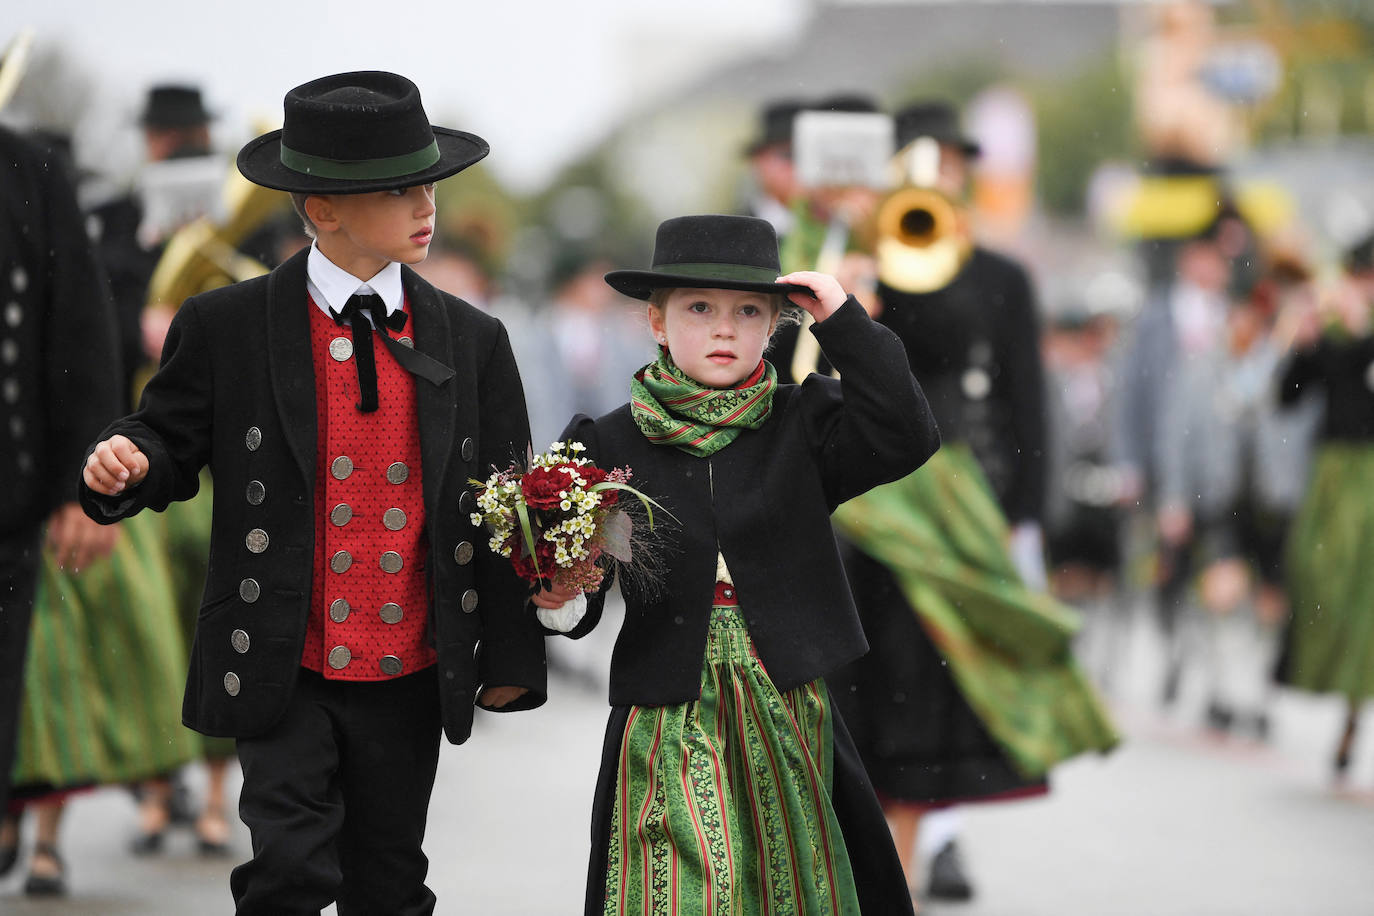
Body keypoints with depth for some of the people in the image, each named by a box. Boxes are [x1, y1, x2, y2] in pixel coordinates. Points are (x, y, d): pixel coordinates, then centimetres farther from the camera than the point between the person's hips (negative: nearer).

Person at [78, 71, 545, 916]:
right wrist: (130, 465, -20)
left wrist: (509, 657, 6)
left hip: (411, 680, 3)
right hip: (283, 676, -3)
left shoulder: (472, 341, 3)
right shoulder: (225, 329, -5)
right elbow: (174, 442, 4)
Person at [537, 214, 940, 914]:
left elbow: (904, 437, -10)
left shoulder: (801, 427, 5)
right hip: (669, 722, -1)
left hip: (785, 718, 1)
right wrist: (558, 602, -17)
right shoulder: (607, 445, 3)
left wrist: (843, 322, -10)